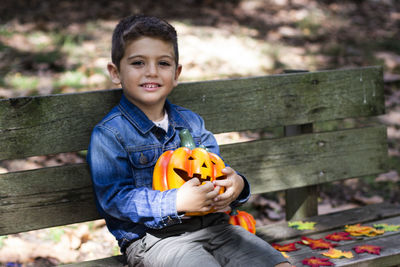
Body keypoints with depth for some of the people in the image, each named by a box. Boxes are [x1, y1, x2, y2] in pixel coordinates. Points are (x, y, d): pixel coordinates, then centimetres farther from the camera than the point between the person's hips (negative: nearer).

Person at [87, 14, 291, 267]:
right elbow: (115, 198, -14)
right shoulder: (109, 134, -6)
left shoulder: (191, 121, 15)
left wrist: (236, 184, -9)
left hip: (211, 225, 6)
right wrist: (176, 202, -25)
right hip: (152, 239, -6)